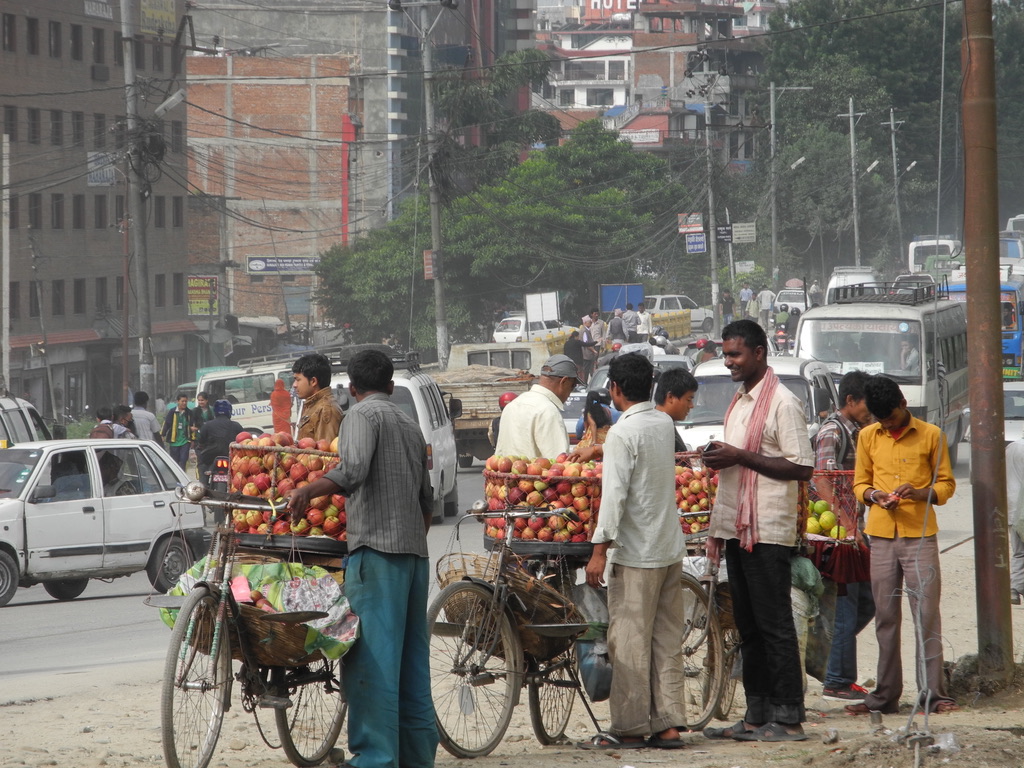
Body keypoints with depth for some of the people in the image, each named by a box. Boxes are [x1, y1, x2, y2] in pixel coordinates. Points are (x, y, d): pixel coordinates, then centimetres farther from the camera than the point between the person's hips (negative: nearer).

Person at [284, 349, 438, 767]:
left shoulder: (363, 414, -2)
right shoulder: (410, 423, 22)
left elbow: (353, 471, -21)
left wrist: (307, 491, -22)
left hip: (377, 547, -8)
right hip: (415, 550, 8)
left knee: (372, 654, -11)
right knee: (411, 657, 11)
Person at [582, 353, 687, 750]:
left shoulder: (623, 432, -14)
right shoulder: (664, 423, 10)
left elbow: (615, 494, -19)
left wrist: (600, 550, -18)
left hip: (636, 551, -8)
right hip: (670, 547, 8)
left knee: (629, 640, -3)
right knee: (667, 639, 9)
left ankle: (631, 728, -2)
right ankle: (668, 723, 9)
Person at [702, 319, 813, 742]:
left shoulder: (782, 403, -10)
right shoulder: (739, 402, 18)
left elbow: (802, 468, -17)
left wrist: (740, 456, -19)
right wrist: (717, 528, 17)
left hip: (768, 532, -9)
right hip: (737, 529, 9)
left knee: (775, 626, -6)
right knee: (748, 627, 10)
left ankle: (788, 718, -4)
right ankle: (756, 716, 14)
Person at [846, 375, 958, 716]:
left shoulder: (930, 435, 3)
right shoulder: (868, 436, 11)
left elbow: (946, 483, 5)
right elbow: (859, 482, 16)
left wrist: (921, 493, -14)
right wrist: (873, 495, -6)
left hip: (920, 534, -3)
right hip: (881, 535, 3)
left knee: (927, 614, -7)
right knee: (885, 617, 5)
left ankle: (933, 693, -5)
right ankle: (885, 695, 9)